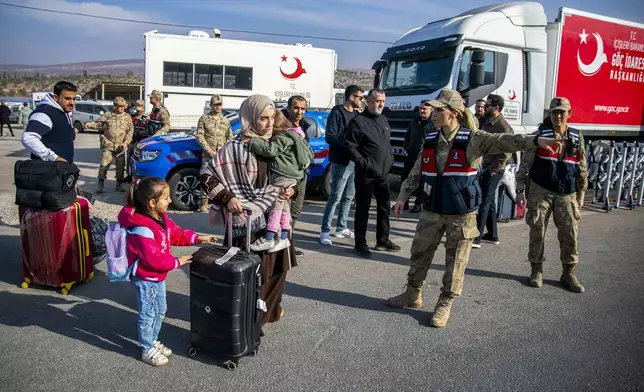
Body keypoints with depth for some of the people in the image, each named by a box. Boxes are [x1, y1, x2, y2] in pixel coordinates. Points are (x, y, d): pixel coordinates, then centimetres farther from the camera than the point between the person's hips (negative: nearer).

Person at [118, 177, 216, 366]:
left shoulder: (161, 217, -1)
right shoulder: (142, 229, -32)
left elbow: (176, 233, 11)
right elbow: (154, 259, -31)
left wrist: (197, 238, -1)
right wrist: (177, 262, -19)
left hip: (157, 275, 10)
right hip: (145, 278, -10)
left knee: (160, 310, 21)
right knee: (148, 314, 6)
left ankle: (153, 341, 40)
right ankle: (148, 350, 24)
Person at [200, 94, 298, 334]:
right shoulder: (236, 148, -15)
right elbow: (206, 176, -12)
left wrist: (292, 190, -1)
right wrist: (227, 198, -20)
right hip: (249, 221, -6)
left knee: (277, 267, 16)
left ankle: (270, 309, 37)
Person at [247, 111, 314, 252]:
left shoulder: (282, 137, -14)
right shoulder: (294, 134, 18)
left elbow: (270, 150, -27)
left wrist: (251, 142, -24)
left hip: (282, 176, -11)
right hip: (293, 176, 11)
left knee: (275, 206, -6)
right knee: (283, 206, 15)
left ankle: (268, 239, -2)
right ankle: (284, 238, 22)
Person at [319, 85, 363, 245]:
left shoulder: (356, 114, 14)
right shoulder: (337, 113, -8)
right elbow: (329, 137, -16)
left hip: (354, 161, 8)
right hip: (341, 163, -8)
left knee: (348, 197, 13)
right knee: (335, 197, -6)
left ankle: (341, 228, 23)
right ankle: (325, 231, 2)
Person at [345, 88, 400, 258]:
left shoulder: (383, 120, 16)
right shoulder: (358, 121, -9)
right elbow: (351, 146, -14)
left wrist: (390, 158, 12)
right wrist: (363, 163, -18)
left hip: (383, 172, 8)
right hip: (366, 174, -8)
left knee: (384, 206, 15)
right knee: (363, 208, -1)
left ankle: (383, 240, 29)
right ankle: (360, 244, 8)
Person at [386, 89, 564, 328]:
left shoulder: (473, 140, -9)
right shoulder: (430, 141, 4)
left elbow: (504, 142, -22)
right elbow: (416, 173, 11)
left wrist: (536, 140, -36)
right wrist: (403, 197, 8)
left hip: (461, 214, -4)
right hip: (432, 211, 5)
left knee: (455, 261, 6)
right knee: (420, 253, 14)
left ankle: (445, 304, 22)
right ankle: (413, 294, 33)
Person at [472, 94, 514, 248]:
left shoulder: (504, 128, -14)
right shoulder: (485, 123, 10)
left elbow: (505, 154, -17)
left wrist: (490, 170, -16)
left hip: (492, 171, -8)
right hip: (483, 169, 8)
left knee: (483, 203, -7)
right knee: (489, 202, 14)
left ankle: (476, 238, -4)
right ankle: (493, 235, 25)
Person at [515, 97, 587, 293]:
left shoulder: (577, 138, 6)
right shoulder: (540, 135, -2)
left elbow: (582, 170, 12)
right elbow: (525, 164, -3)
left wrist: (581, 195, 10)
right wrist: (520, 189, -7)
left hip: (566, 194, 2)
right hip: (540, 192, -2)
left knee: (570, 234, 3)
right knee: (537, 232, 3)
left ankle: (569, 274, 18)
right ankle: (537, 271, 17)